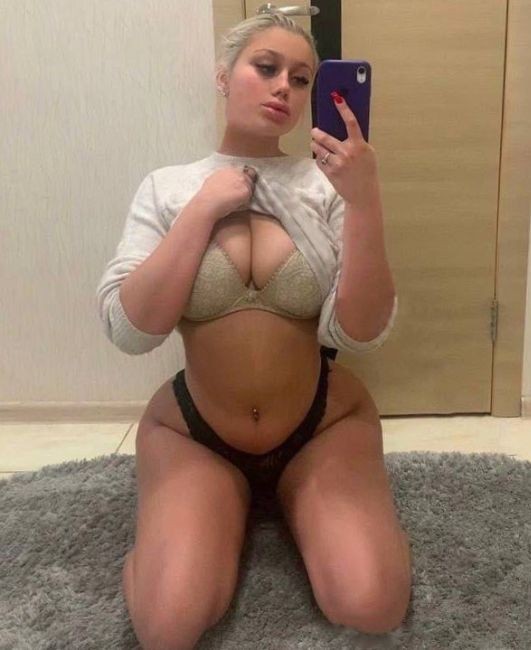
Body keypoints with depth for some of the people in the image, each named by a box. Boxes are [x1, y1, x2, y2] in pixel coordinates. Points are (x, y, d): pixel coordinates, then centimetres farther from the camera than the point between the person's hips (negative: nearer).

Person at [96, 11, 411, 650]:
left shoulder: (327, 187, -5)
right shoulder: (166, 188, -2)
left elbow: (360, 333, -15)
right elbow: (128, 329, -12)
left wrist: (364, 200, -26)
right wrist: (202, 211, -16)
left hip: (322, 427, 0)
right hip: (192, 431, 0)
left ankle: (292, 505, 12)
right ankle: (232, 510, 12)